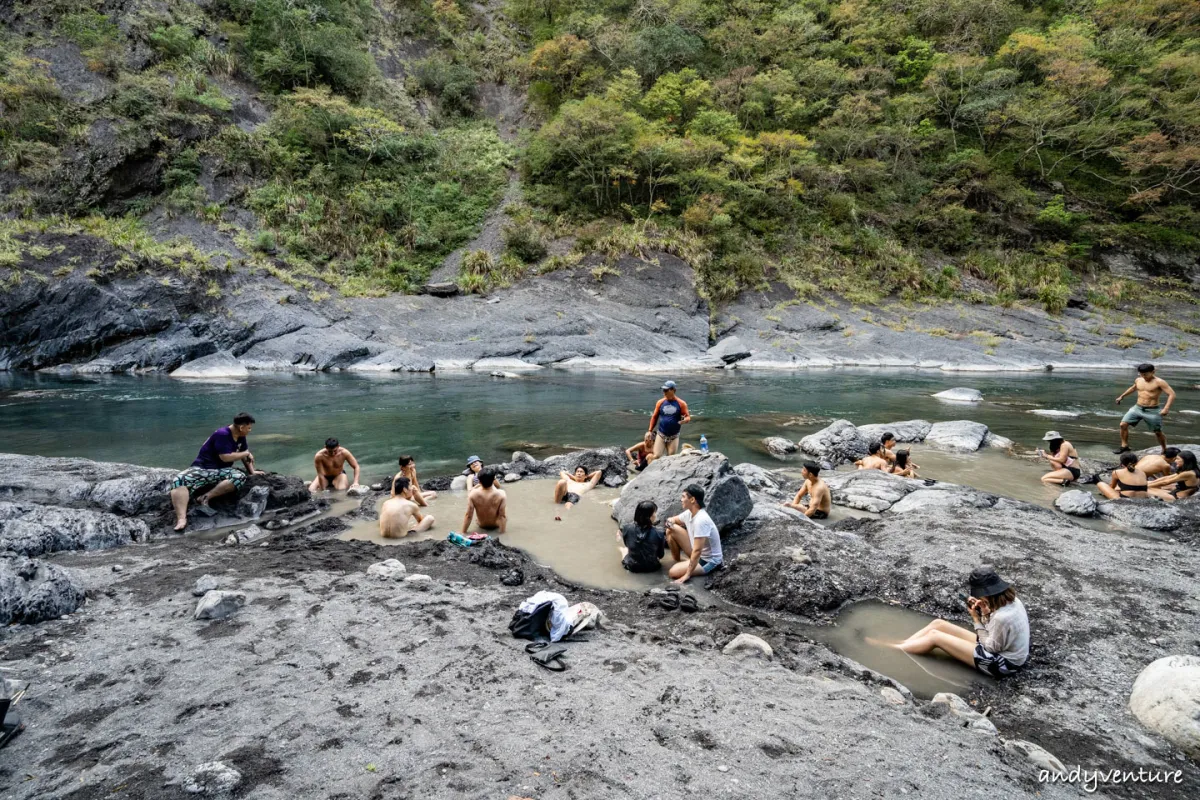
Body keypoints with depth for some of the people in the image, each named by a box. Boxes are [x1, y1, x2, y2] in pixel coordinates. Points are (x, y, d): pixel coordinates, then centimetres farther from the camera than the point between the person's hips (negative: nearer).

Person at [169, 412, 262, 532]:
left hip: (220, 471, 6)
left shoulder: (241, 437, 7)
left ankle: (206, 497, -24)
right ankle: (181, 519, -49)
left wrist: (252, 471, 15)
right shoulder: (222, 434, -18)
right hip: (202, 468, -6)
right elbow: (226, 457, -22)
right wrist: (246, 453, -11)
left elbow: (244, 455, 20)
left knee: (241, 477, -26)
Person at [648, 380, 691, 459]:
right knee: (656, 456, -10)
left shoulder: (681, 403, -5)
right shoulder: (660, 402, 1)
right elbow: (654, 417, 8)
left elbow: (688, 417, -1)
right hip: (661, 435, 1)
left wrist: (685, 420, -25)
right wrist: (650, 430, 5)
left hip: (673, 437, -1)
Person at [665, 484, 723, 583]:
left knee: (673, 572, -21)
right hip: (697, 552, 8)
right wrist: (670, 522, -12)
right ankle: (677, 560, 14)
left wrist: (687, 575, -29)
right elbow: (674, 519, 15)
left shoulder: (701, 520, -33)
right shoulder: (689, 513, -5)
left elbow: (697, 551, -33)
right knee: (671, 530, -3)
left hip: (708, 560, -8)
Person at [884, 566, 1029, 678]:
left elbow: (990, 647, -20)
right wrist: (984, 613, -11)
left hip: (1001, 663, -9)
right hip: (1000, 649, 9)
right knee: (938, 624, 4)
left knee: (934, 636, -9)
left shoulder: (1003, 617, -34)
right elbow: (994, 628, 6)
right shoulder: (1011, 600, -5)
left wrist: (977, 618, -16)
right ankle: (898, 646, 10)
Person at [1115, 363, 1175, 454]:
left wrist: (1166, 408, -29)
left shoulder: (1159, 382, -11)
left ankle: (1165, 451, 23)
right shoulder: (1138, 380, 7)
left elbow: (1172, 394, -18)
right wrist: (1122, 396, 35)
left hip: (1152, 411, -5)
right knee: (1123, 424, -9)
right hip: (1137, 408, 5)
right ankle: (1124, 446, 1)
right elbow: (1133, 388, 31)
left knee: (1158, 432, 5)